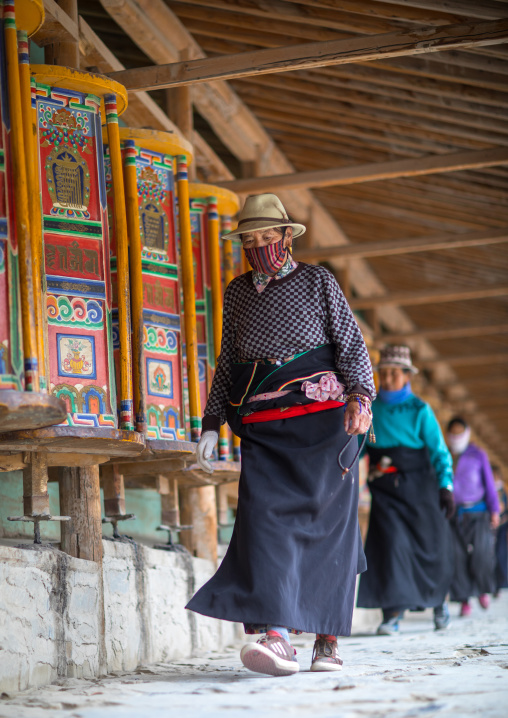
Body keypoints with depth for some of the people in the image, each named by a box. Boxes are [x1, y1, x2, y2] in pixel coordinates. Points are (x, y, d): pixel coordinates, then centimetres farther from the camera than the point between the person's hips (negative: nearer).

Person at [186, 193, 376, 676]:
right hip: (262, 427, 2)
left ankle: (328, 641, 6)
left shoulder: (318, 283, 6)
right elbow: (227, 362, 21)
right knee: (264, 516, -16)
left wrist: (359, 397, -14)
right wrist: (211, 423, 14)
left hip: (323, 418, -2)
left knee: (327, 525, -3)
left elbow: (352, 346, 3)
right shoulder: (237, 293, 16)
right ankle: (275, 634, -27)